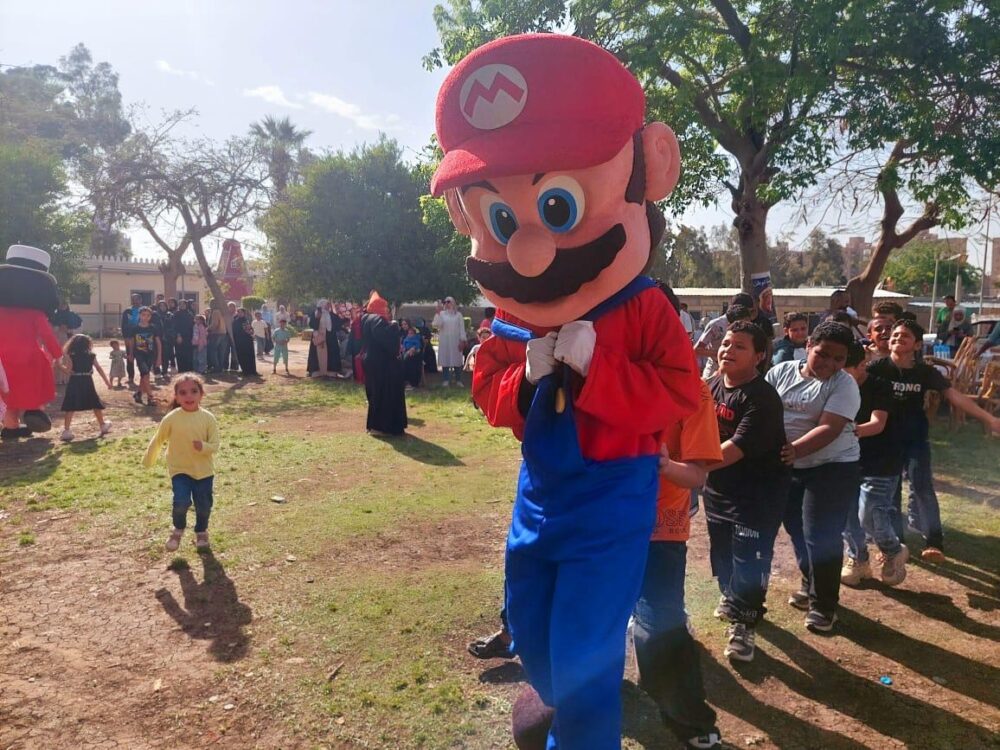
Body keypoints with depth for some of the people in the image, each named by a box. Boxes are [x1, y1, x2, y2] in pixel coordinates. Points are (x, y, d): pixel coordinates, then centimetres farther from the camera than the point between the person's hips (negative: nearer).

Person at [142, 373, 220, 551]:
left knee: (204, 505, 6)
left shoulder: (208, 418, -9)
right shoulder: (171, 418, -9)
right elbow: (157, 441, 5)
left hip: (204, 471, 1)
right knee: (181, 502, -17)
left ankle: (201, 532, 35)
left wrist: (203, 447, -29)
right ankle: (178, 529, 14)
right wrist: (148, 461, 15)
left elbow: (215, 445, -8)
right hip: (180, 470, -1)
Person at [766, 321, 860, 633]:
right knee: (797, 530, 16)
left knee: (821, 536, -4)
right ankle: (810, 585, 38)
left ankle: (824, 604, 14)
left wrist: (794, 449, -38)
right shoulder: (780, 372, -1)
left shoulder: (844, 384, -12)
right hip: (789, 467, 5)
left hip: (832, 468, -4)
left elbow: (830, 429, -24)